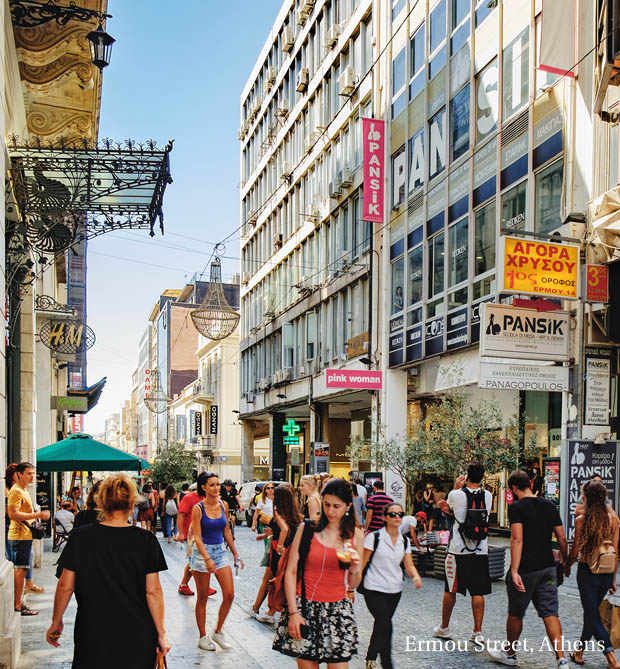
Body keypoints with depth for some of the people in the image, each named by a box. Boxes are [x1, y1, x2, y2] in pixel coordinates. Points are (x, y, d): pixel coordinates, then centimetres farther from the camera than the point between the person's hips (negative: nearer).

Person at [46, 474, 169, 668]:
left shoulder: (81, 537, -5)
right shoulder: (146, 540, -7)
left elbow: (65, 587, -1)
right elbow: (153, 591, -7)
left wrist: (56, 622, 13)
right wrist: (161, 633, 1)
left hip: (92, 635, 0)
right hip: (137, 636, 0)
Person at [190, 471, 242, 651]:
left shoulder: (223, 505, 3)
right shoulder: (198, 509, -11)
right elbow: (197, 537, -13)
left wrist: (235, 554, 12)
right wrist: (207, 559, -23)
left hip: (221, 550, 5)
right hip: (202, 551, -5)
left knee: (229, 595, -2)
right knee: (202, 597, 5)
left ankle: (218, 631, 15)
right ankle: (203, 637, 17)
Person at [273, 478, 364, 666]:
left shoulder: (355, 536, 5)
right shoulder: (307, 529, -1)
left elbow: (352, 585, 9)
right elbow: (291, 572, -2)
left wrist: (355, 569, -12)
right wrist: (293, 612, -8)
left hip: (337, 611, 1)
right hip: (304, 607, -1)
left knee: (339, 663, -4)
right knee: (306, 663, 2)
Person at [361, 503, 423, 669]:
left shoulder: (405, 541, 5)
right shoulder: (374, 537, -11)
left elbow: (409, 565, 3)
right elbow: (362, 563, -8)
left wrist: (416, 576, -18)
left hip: (395, 590, 5)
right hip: (374, 590, -5)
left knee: (381, 624, 15)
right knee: (386, 625, -15)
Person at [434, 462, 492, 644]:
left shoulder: (456, 495, -10)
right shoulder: (488, 496, 1)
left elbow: (449, 506, 12)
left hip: (458, 549, -2)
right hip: (480, 550, 2)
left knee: (450, 590, 11)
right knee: (478, 592, 7)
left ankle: (444, 628, 23)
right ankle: (478, 632, 8)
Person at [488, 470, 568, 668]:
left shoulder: (516, 507, -11)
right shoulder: (550, 505, 6)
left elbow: (517, 539, -21)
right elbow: (561, 538, 7)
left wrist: (514, 571, -25)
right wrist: (565, 562, 20)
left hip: (525, 569, -5)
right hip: (548, 568, 5)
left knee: (515, 614, 12)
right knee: (550, 614, 5)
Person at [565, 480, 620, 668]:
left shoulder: (581, 520, -11)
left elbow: (575, 551, -6)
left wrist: (566, 566, 14)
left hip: (587, 572, -4)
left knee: (593, 616, 3)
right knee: (591, 611, 21)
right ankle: (579, 651, 33)